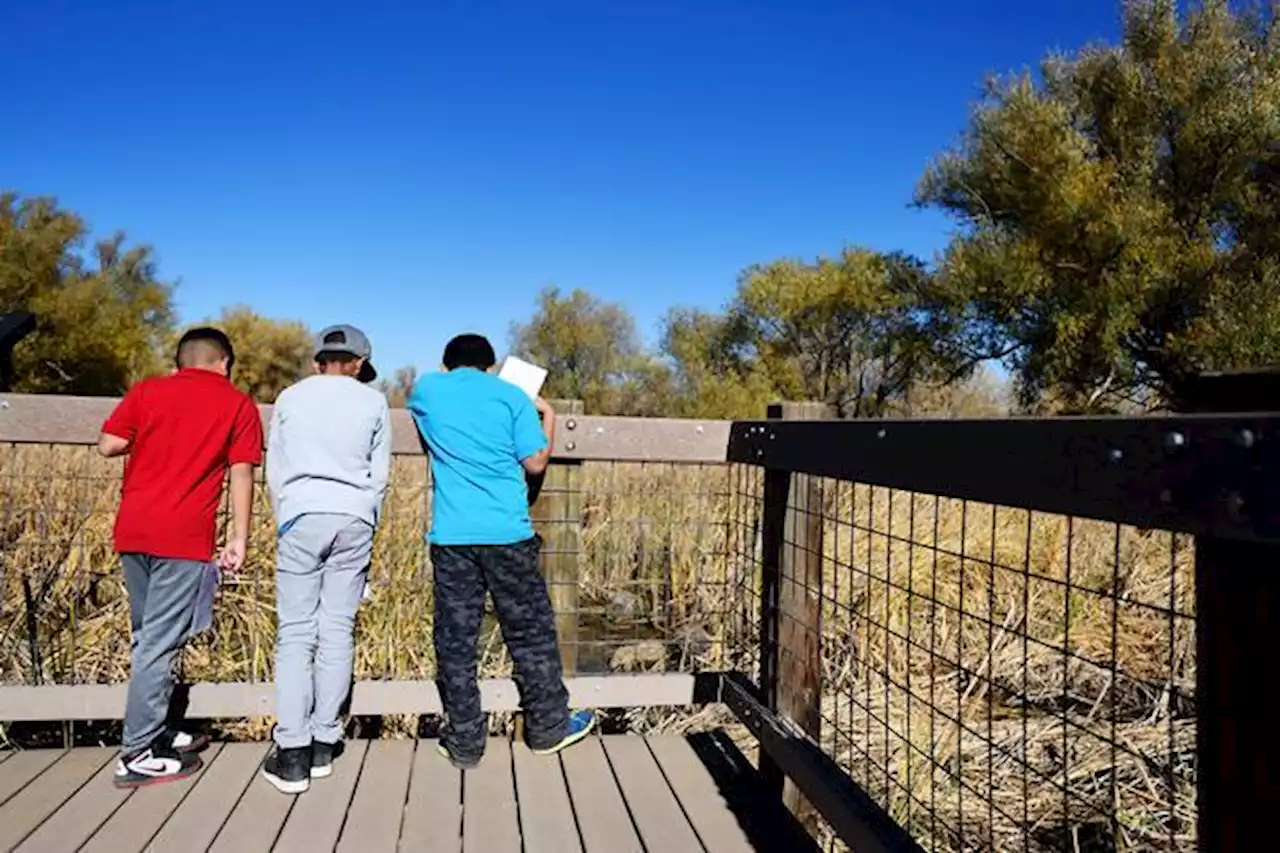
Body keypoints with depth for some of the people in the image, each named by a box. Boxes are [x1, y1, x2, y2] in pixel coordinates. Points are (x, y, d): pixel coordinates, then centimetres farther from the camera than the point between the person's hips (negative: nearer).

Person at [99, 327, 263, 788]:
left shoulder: (146, 391, 12)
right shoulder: (237, 403, 2)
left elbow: (108, 445, 5)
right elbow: (241, 473, -4)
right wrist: (239, 539, -2)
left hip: (133, 530, 5)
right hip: (183, 536, -5)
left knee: (146, 637, 17)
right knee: (160, 644, -1)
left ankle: (154, 732, 27)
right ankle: (138, 755, 4)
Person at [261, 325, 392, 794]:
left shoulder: (290, 397, 9)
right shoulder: (373, 401, 8)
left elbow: (274, 472, 12)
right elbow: (379, 474, 9)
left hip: (301, 515, 0)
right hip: (354, 519, 1)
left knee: (296, 633, 0)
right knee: (337, 631, 5)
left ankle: (292, 754, -2)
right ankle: (323, 744, 10)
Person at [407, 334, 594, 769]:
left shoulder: (428, 388, 10)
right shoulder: (511, 395, 4)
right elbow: (535, 462, 1)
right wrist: (548, 416, 17)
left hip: (451, 535, 1)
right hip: (507, 533, -1)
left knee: (455, 640, 8)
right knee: (530, 631, 11)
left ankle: (464, 743, 15)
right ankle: (548, 728, 22)